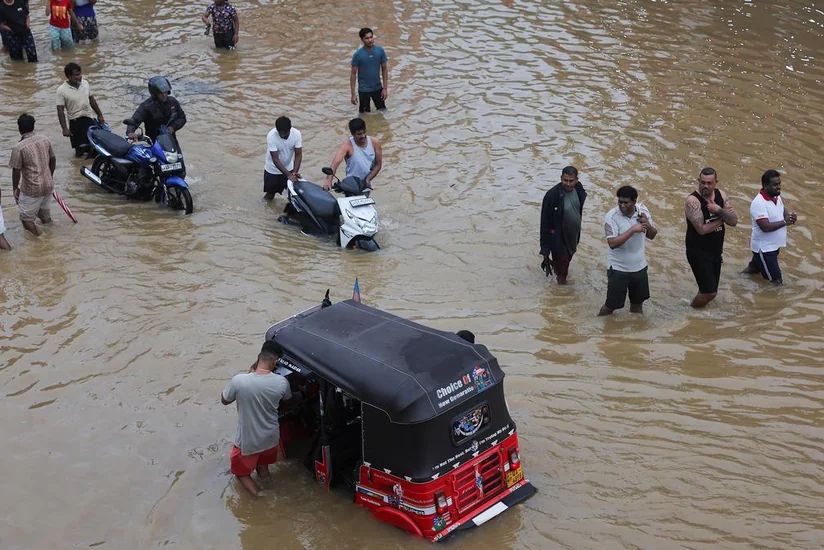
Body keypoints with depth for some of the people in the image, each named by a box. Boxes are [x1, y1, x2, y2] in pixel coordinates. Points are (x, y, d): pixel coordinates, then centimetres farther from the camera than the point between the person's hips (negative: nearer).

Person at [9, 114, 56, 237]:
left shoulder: (18, 147, -18)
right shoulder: (45, 139, -3)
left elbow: (16, 171, -13)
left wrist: (15, 188, 2)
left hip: (32, 189, -6)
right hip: (48, 184, 6)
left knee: (26, 218, 9)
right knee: (44, 211, 26)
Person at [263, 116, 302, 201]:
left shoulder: (296, 134, -24)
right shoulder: (271, 136, -32)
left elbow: (298, 155, -18)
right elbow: (275, 159, -31)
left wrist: (295, 172, -34)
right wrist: (288, 175, -38)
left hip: (288, 168, 2)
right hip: (273, 169, -2)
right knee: (271, 190, 16)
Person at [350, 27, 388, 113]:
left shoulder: (380, 51, -7)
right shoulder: (358, 54, -15)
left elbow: (384, 69, 1)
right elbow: (353, 74, -9)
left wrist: (385, 88, -2)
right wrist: (353, 94, -11)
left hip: (378, 88, 3)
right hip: (364, 90, -3)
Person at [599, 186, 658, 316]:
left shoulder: (643, 211, -5)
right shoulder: (611, 216, -20)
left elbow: (652, 236, 5)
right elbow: (612, 243, -28)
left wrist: (648, 225, -17)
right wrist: (633, 230, -31)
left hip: (639, 266, 5)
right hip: (619, 269, -5)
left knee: (638, 302, 21)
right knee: (611, 304, 5)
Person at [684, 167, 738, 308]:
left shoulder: (721, 195, 0)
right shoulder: (692, 200, -19)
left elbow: (734, 221, -6)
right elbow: (702, 229, -24)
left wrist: (719, 210, -23)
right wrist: (722, 218, -12)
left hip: (716, 251, 7)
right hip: (698, 253, -7)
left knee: (708, 290, 14)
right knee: (710, 292, -8)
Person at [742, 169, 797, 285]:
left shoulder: (777, 197, 1)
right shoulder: (759, 203, -27)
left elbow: (783, 213, 14)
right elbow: (766, 227, -31)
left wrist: (790, 217, -10)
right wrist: (785, 222, -21)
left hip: (774, 245, 9)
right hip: (764, 247, -9)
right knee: (777, 281, -6)